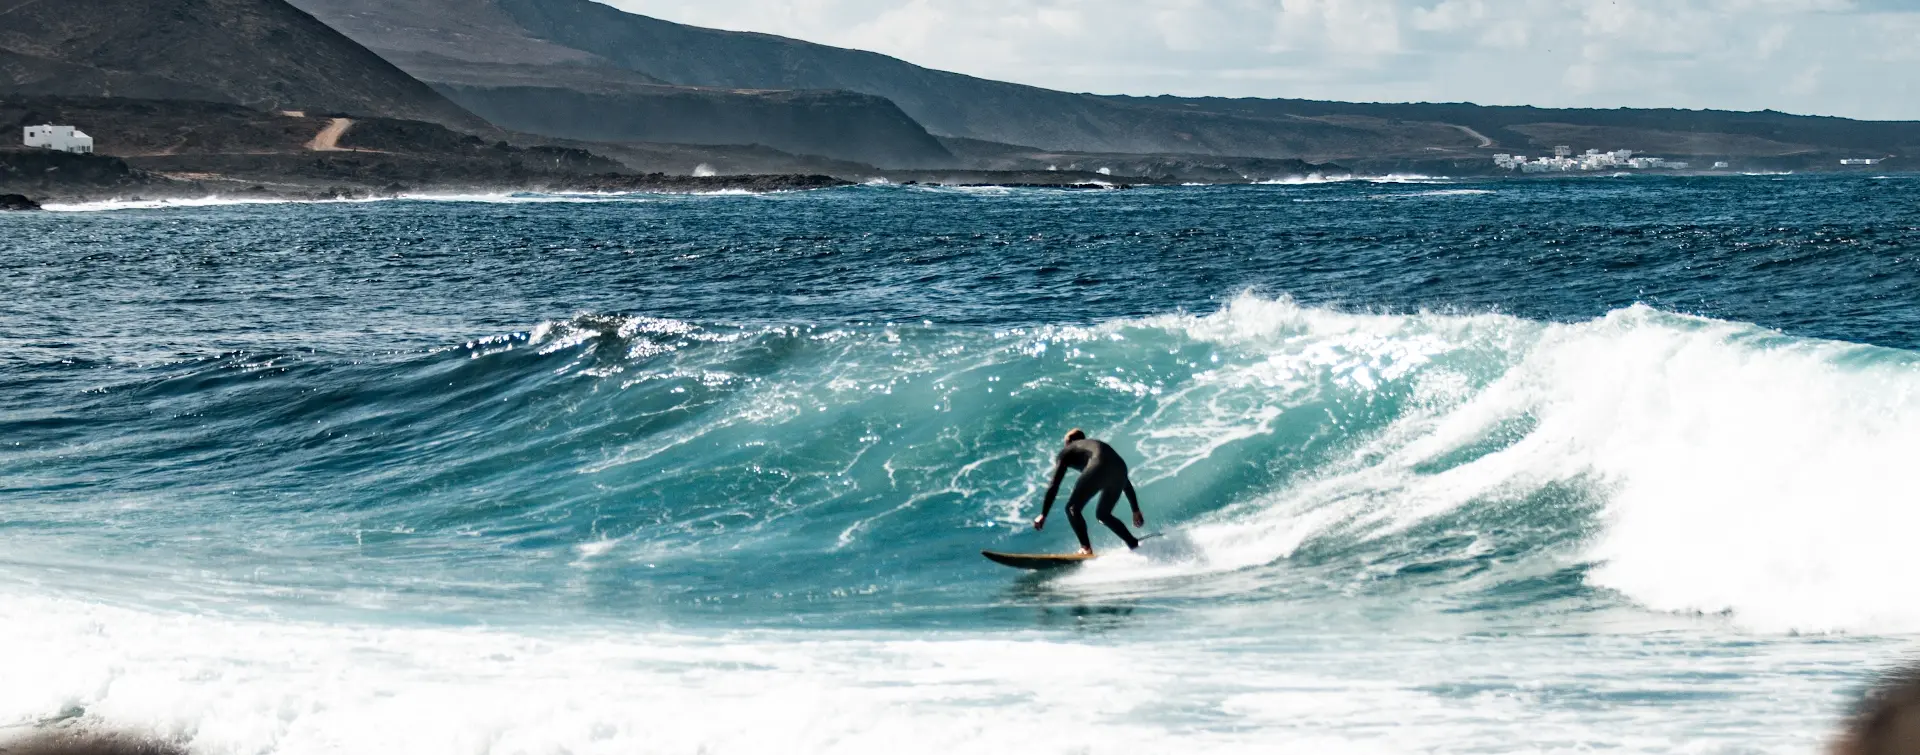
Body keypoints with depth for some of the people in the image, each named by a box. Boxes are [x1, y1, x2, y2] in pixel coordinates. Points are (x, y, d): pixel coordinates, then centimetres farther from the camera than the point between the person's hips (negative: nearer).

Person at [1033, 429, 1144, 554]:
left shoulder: (1067, 451, 28)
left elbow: (1054, 486, 15)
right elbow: (1126, 482, 40)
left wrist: (1043, 515, 12)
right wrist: (1136, 510, 41)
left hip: (1100, 467, -6)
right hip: (1121, 467, 6)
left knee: (1072, 508, 5)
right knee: (1103, 514, 24)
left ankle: (1086, 548, -13)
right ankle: (1134, 544, 14)